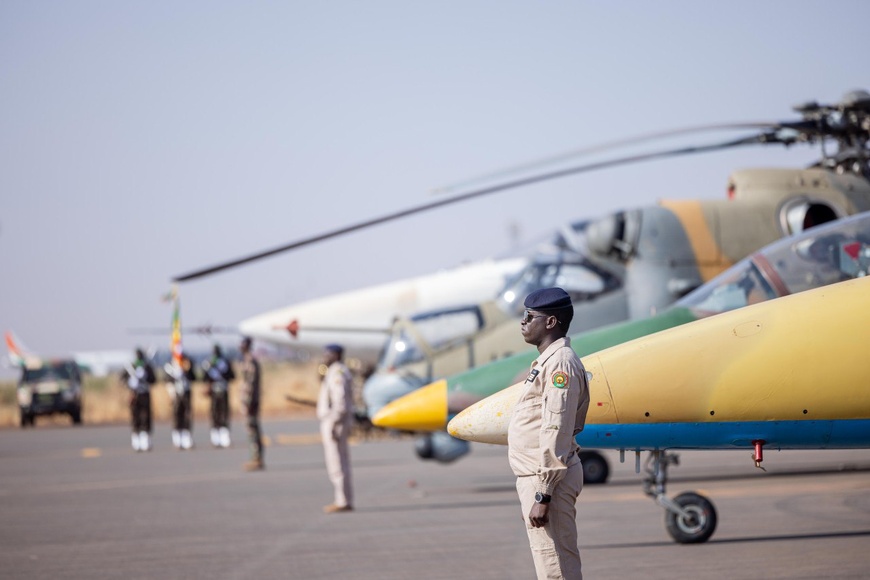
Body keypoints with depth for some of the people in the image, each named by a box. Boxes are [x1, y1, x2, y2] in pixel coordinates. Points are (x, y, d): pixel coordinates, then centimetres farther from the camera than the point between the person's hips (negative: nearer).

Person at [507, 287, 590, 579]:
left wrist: (542, 495, -23)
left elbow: (556, 432, -21)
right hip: (536, 477, 11)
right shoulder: (547, 361, 18)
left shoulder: (560, 363, -15)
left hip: (548, 479, -11)